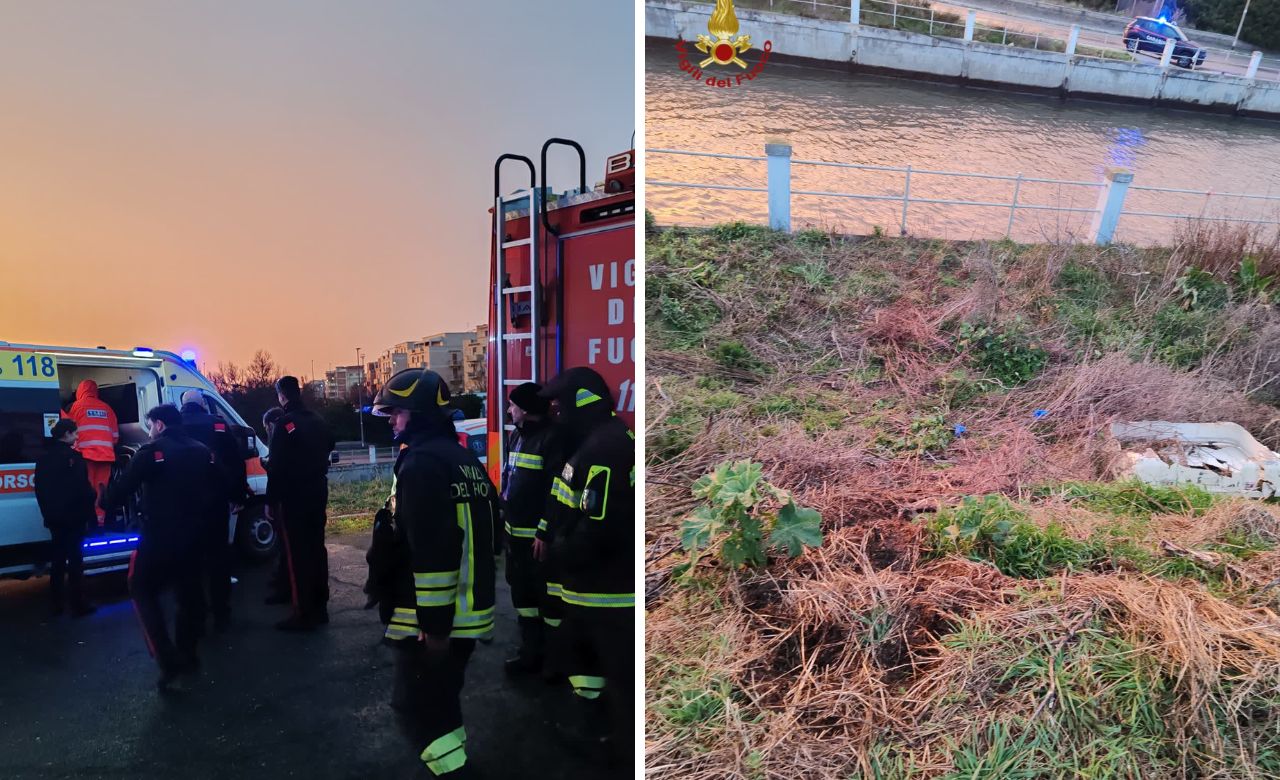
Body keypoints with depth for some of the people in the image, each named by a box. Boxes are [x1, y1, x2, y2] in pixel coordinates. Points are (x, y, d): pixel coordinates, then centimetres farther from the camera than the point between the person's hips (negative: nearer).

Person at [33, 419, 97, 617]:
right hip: (73, 517, -7)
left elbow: (40, 489, 14)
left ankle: (56, 603, 19)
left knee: (58, 559, 14)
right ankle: (77, 604, 0)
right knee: (75, 560, -3)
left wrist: (48, 513, 21)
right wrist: (91, 515, -11)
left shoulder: (44, 458, 10)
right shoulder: (73, 456, -14)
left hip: (54, 518, 7)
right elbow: (83, 489, -17)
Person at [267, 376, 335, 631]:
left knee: (297, 553, -2)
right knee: (316, 547, 13)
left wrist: (271, 499, -13)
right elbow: (329, 446, 23)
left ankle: (304, 614, 1)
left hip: (293, 496, -7)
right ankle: (320, 607, 20)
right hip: (317, 491, 7)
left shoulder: (285, 424, -15)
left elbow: (277, 466, -18)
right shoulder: (317, 420, 7)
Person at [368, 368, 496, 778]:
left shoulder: (422, 462, -18)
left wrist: (433, 622, -21)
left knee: (415, 708, 4)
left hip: (433, 620, -9)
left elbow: (431, 552, -25)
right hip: (468, 612, 9)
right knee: (440, 701, 23)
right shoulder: (467, 461, 12)